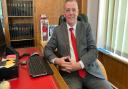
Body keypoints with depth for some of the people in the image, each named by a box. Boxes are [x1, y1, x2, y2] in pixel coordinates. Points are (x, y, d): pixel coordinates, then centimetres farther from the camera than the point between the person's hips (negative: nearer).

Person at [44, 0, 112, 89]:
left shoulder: (86, 27, 5)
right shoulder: (58, 30, 7)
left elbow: (93, 50, -1)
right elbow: (48, 49, 8)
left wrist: (79, 65, -16)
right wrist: (56, 60, -13)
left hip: (90, 70, 1)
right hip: (69, 73, -1)